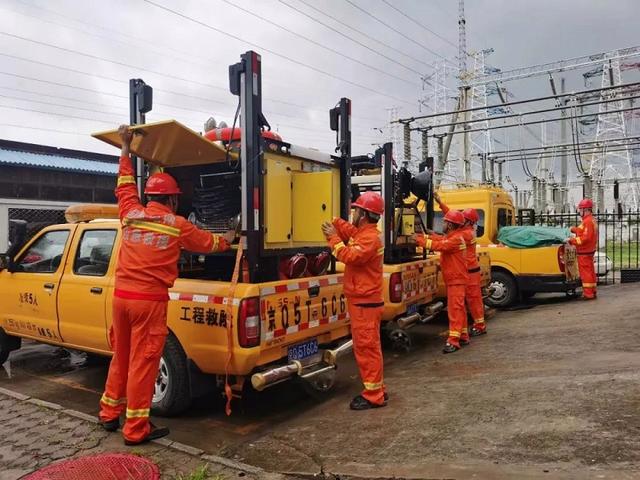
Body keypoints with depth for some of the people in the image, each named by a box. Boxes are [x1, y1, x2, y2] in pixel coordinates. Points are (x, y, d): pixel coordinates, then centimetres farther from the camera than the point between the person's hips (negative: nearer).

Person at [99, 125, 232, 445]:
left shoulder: (131, 214, 8)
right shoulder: (177, 224, -2)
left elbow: (125, 184, 26)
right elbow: (208, 243, 14)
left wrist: (125, 147, 36)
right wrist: (228, 239, 35)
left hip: (122, 295, 5)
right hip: (150, 300, -5)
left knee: (121, 357, 19)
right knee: (143, 363, 1)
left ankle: (110, 414, 32)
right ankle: (136, 429, 9)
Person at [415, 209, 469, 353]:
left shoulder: (456, 239, -19)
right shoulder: (450, 237, 15)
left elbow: (439, 245, -26)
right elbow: (438, 239, 10)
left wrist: (420, 241, -22)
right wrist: (422, 236, 1)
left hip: (457, 279, -10)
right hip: (453, 278, 10)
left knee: (455, 308, -13)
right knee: (459, 308, 16)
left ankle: (453, 340, -15)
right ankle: (463, 336, 25)